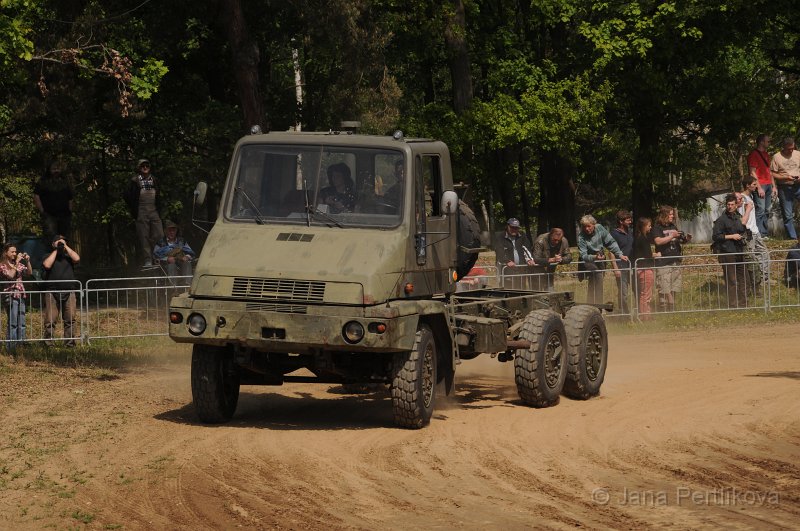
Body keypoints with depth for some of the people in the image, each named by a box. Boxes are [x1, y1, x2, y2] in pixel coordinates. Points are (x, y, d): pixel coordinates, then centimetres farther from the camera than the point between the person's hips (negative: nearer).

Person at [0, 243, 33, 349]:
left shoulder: (18, 264, 14)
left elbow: (30, 273, 9)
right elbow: (11, 275, -17)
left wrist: (27, 261, -4)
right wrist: (17, 262, -16)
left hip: (20, 295, 6)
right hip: (10, 296, -6)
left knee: (21, 323, 6)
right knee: (13, 323, -10)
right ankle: (11, 347, -10)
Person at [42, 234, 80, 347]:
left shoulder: (68, 256, 16)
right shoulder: (49, 256, 10)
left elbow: (77, 259, -5)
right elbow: (47, 265, -10)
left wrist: (66, 247, 1)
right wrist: (56, 250, -2)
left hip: (69, 292, 2)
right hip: (53, 292, -2)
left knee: (70, 319, 1)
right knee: (50, 320, -7)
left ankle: (70, 341, 4)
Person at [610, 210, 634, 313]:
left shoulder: (630, 232, 12)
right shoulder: (614, 234, -7)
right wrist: (615, 268, -17)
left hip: (631, 265, 6)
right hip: (621, 267, -6)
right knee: (623, 294, -3)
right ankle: (624, 313, 4)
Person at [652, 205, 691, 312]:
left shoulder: (673, 227, 18)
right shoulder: (657, 228, -3)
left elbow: (679, 241, 25)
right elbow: (658, 241, -16)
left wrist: (685, 239, 4)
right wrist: (672, 236, -18)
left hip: (675, 261, 7)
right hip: (663, 263, -7)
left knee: (674, 289, 6)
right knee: (664, 290, -10)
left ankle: (671, 311, 12)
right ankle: (663, 311, -7)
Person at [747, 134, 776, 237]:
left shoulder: (766, 155, 20)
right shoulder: (753, 154, -7)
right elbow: (752, 172, -12)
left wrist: (773, 186, 18)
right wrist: (759, 188, -17)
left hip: (768, 185, 9)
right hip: (760, 186, -8)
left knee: (766, 211, 8)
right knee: (760, 210, -12)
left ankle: (765, 234, 11)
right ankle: (760, 235, -13)